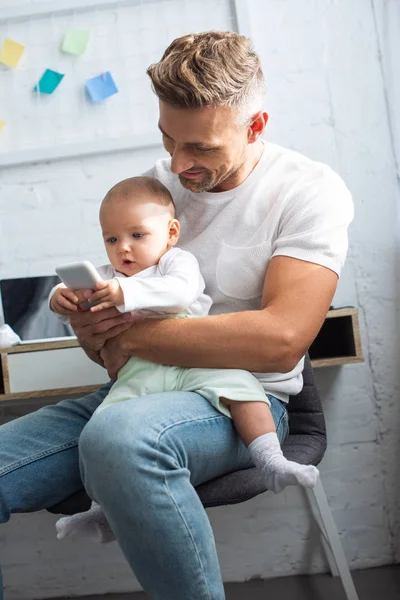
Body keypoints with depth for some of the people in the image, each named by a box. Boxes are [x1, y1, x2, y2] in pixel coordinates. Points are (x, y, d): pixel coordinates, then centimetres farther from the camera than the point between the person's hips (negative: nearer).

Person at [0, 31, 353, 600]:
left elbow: (281, 338, -22)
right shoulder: (156, 183, 11)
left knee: (119, 439, -38)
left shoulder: (309, 190, -7)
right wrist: (91, 326, -10)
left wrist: (131, 336, -16)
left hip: (242, 402, -5)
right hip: (135, 393, 6)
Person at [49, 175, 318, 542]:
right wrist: (61, 299, -10)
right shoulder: (106, 277, 25)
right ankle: (104, 509, -11)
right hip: (139, 372, 3)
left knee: (240, 385, -26)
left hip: (196, 364, -2)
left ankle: (272, 462, -24)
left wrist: (127, 294, -27)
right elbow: (74, 307, 17)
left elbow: (180, 290, -14)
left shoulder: (179, 261, 9)